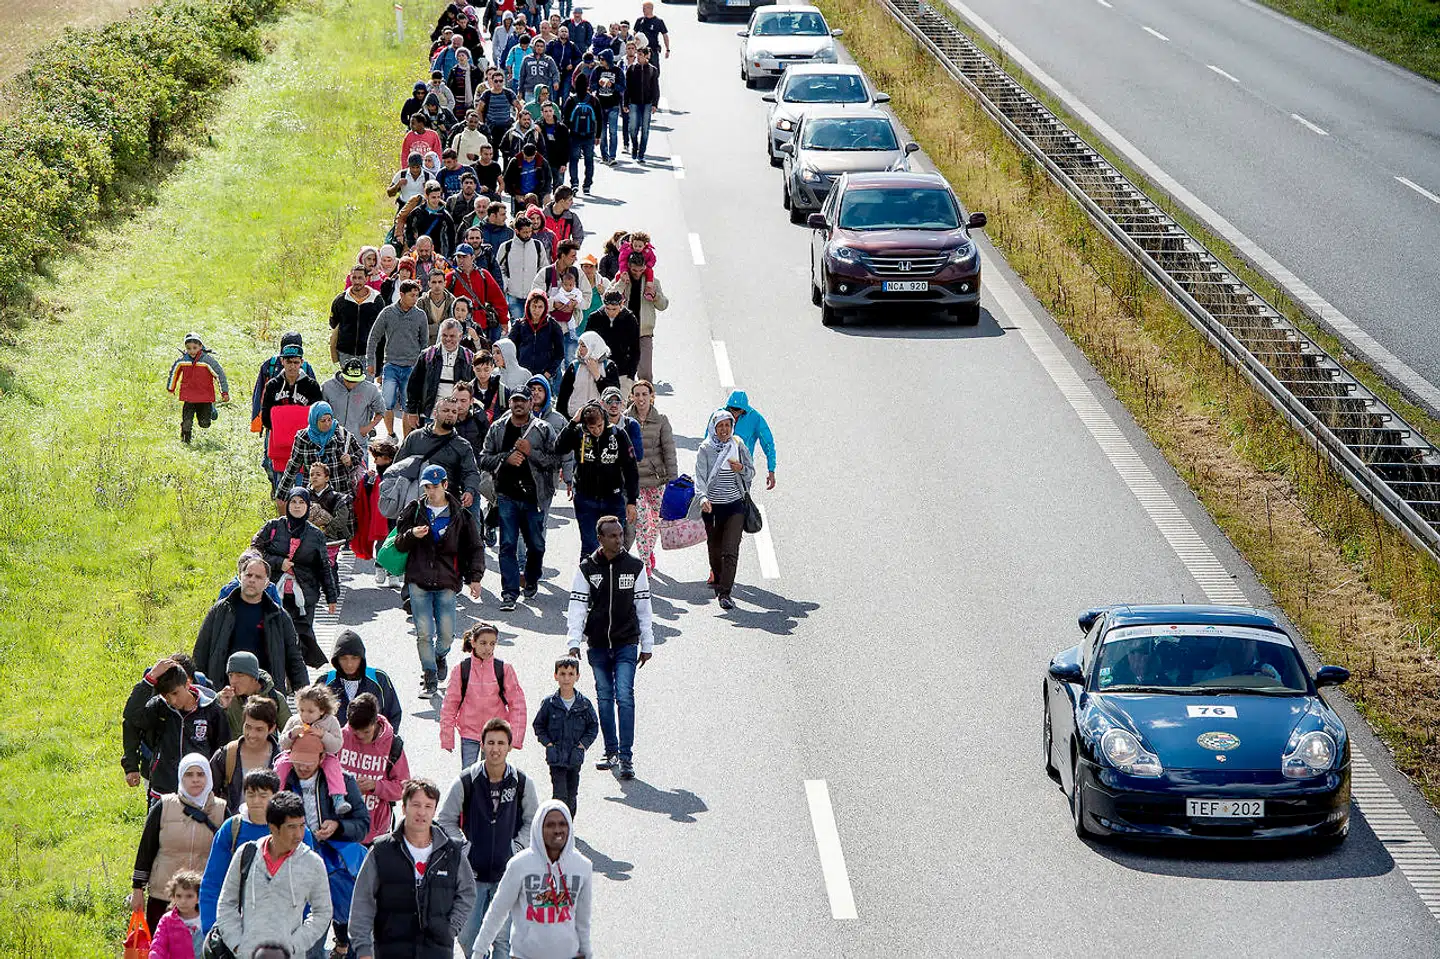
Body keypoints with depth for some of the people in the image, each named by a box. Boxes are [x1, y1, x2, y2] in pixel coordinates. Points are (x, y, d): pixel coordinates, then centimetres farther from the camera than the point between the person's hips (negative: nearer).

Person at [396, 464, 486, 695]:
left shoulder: (460, 515, 3)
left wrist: (475, 577, -1)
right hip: (418, 581, 0)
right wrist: (412, 535, -14)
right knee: (424, 632, -5)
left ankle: (440, 657, 33)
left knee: (446, 633, 0)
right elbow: (399, 544, 8)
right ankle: (429, 675, 8)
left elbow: (475, 547, 8)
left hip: (446, 583, 0)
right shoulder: (414, 511, 6)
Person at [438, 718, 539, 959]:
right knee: (467, 937, 2)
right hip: (472, 872, 0)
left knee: (504, 938, -1)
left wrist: (517, 846, -1)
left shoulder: (522, 783, -2)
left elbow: (533, 821, 11)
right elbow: (446, 820, 6)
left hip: (508, 873, 0)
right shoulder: (466, 782, -5)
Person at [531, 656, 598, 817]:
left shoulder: (584, 704, -1)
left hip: (575, 758, 2)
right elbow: (539, 725, 5)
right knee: (559, 794, -10)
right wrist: (548, 744, -7)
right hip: (556, 758, -2)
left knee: (572, 795, 11)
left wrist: (582, 744, -6)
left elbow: (593, 726, 6)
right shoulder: (549, 703, -4)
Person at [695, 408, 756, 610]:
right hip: (712, 507, 0)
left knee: (730, 551, -12)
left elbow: (752, 473, 11)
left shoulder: (739, 447, 3)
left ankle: (725, 593, -14)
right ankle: (718, 581, 40)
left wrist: (741, 469, -13)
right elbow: (700, 477, -14)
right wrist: (702, 497, -32)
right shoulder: (705, 450, -4)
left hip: (735, 506, 0)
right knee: (715, 549, 13)